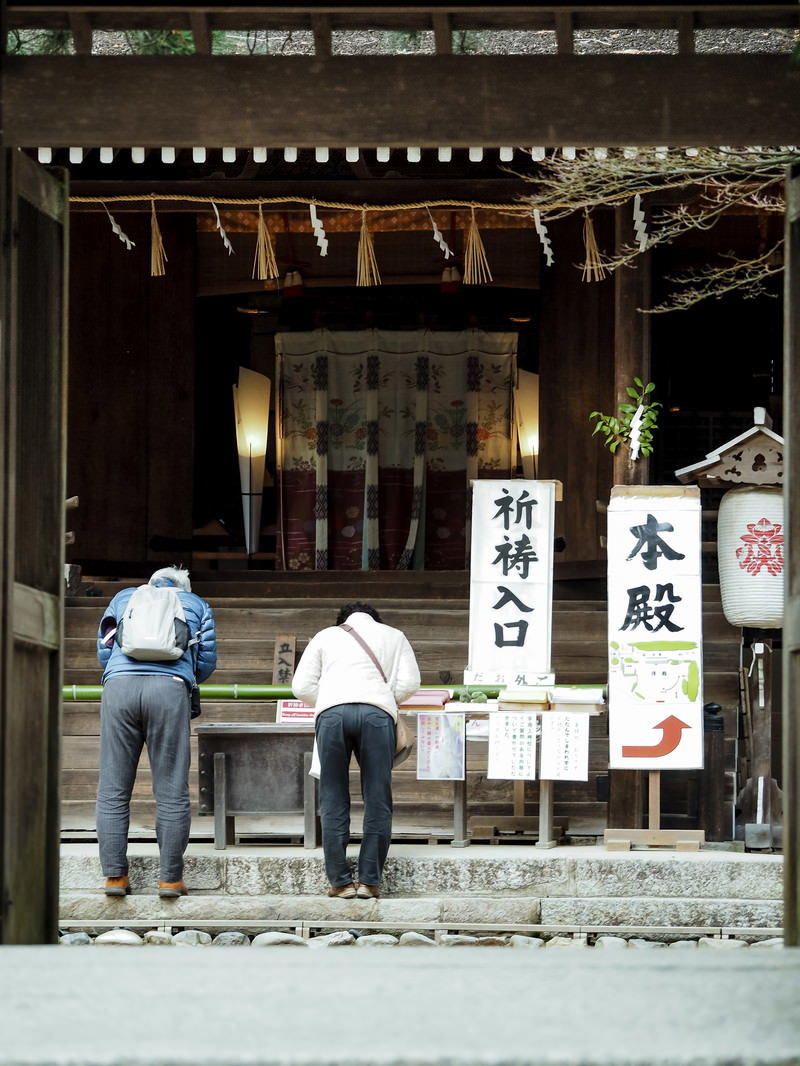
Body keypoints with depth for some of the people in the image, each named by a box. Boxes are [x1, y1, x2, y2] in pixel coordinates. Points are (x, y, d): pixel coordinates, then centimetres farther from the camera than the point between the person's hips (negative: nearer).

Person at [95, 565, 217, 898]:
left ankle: (114, 875, 0)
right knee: (172, 791, 2)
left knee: (113, 789, 4)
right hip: (170, 689, -1)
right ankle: (171, 878, 2)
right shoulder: (196, 605, 26)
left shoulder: (124, 597, 29)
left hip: (119, 685, 1)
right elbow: (206, 662, 22)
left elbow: (104, 649, 27)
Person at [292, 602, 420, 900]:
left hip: (331, 711, 0)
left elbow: (302, 686, 17)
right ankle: (369, 881, 1)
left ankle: (340, 882, 1)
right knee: (377, 802, 4)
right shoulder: (393, 636, 28)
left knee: (333, 802, 5)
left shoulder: (326, 635, 27)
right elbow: (409, 683, 15)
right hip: (376, 713, 0)